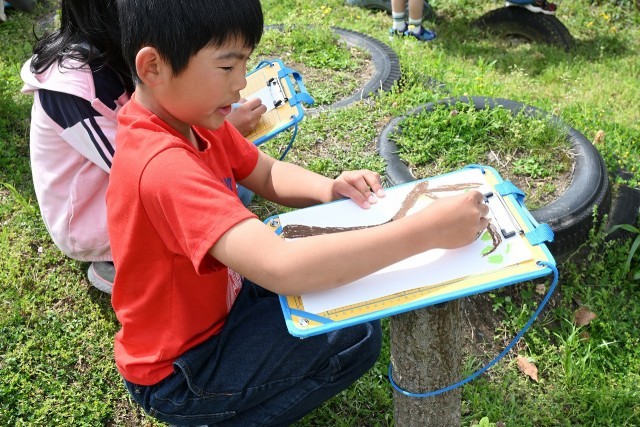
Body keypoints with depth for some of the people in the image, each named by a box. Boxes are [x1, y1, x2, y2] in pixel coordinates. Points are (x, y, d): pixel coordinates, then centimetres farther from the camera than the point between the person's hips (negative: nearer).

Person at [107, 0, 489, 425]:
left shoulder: (191, 115, -6)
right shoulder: (163, 167, -36)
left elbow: (269, 173, 6)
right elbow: (281, 266, -46)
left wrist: (328, 189, -16)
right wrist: (428, 229, -41)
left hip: (215, 303, 9)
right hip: (178, 372, -8)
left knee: (332, 264, 10)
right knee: (355, 337, -15)